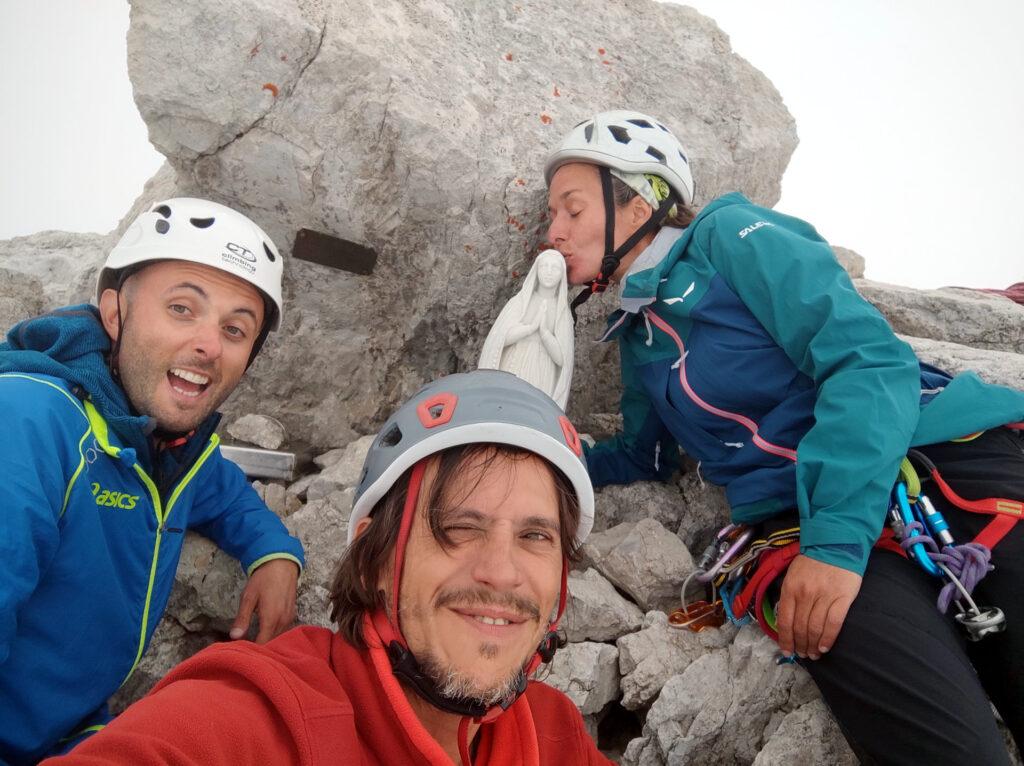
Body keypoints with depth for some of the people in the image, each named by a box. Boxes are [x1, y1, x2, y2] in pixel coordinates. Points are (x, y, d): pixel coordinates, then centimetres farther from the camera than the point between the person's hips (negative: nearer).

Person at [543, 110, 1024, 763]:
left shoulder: (728, 236, 1)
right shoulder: (634, 332, 20)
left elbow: (870, 359, -10)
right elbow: (646, 456, 34)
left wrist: (837, 536, -20)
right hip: (803, 522, 4)